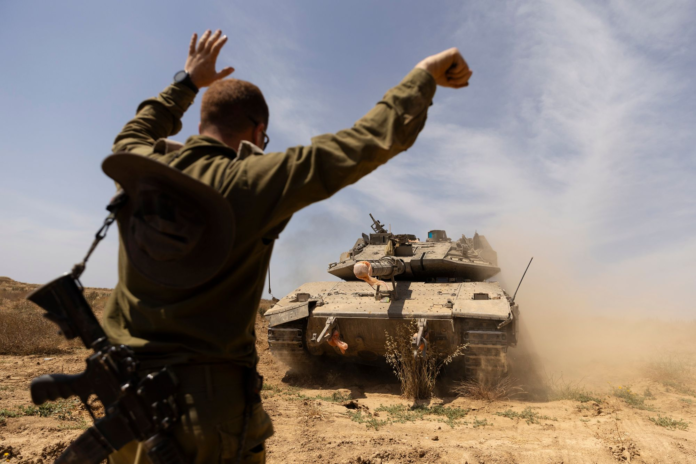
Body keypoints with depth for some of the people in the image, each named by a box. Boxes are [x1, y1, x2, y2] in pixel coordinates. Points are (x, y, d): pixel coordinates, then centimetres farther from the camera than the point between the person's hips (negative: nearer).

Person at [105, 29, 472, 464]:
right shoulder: (250, 181, -16)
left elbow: (132, 134, 27)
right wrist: (424, 76, 0)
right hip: (209, 405, -5)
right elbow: (368, 143, -14)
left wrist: (188, 82, 34)